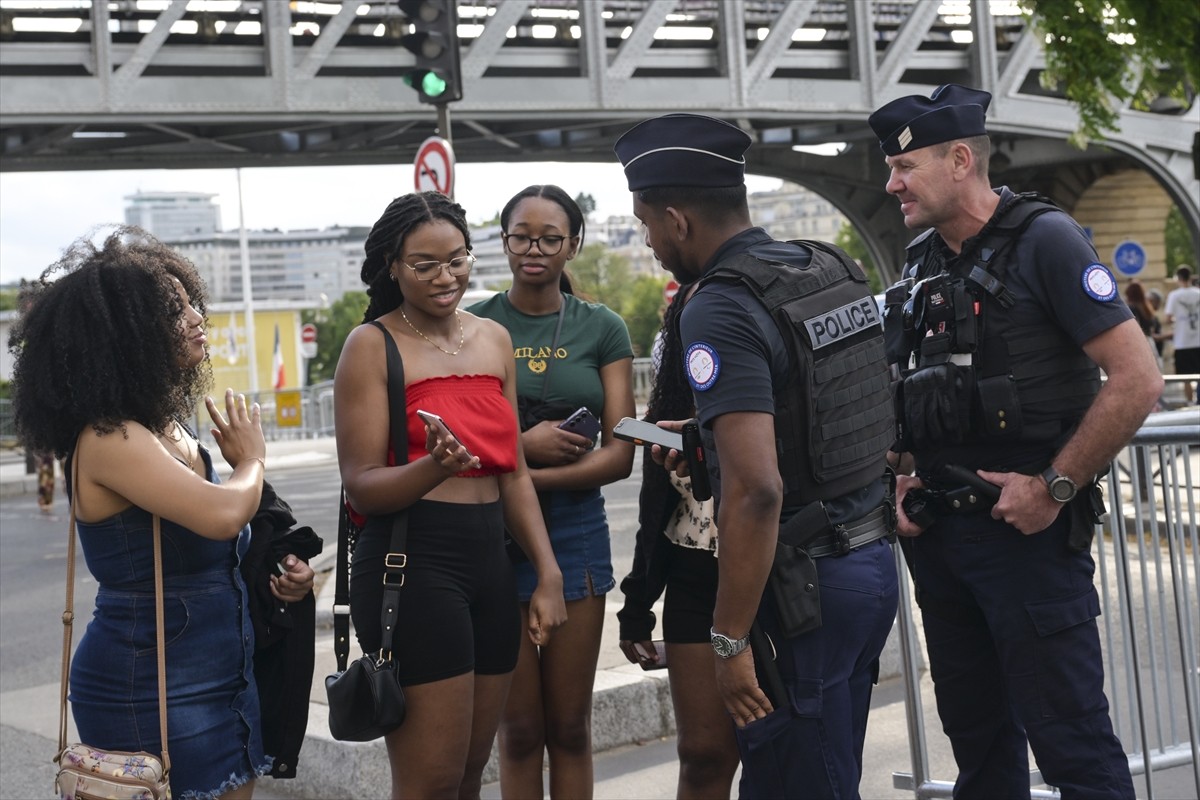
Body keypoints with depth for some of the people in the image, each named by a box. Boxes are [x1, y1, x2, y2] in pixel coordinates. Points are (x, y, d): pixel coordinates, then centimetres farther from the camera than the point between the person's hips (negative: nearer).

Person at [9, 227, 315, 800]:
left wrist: (273, 580, 4)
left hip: (220, 681, 8)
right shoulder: (108, 440, -19)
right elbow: (223, 513, -31)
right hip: (151, 693, -8)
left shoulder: (169, 432, 9)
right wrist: (251, 458, -10)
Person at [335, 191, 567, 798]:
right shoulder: (372, 345, -5)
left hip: (489, 562, 6)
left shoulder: (494, 339, 13)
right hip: (412, 565, -6)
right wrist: (436, 466, -29)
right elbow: (362, 486, -11)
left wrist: (547, 574, 9)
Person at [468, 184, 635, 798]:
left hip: (577, 532, 1)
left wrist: (525, 480, -14)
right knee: (519, 730, 6)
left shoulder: (602, 329, 3)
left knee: (570, 729, 9)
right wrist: (522, 444, -15)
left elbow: (619, 454, -3)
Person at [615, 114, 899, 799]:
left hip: (804, 587, -9)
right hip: (874, 562, 9)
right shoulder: (837, 274, 9)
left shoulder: (720, 312, -18)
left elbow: (755, 491, -26)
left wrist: (731, 641, -20)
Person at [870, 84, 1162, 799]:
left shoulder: (1043, 241, -10)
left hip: (1025, 530, -7)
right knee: (977, 735, 18)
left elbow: (1138, 379, -16)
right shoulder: (922, 266, 11)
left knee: (1071, 740, -1)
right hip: (937, 534, 7)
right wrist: (904, 482, 7)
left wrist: (1054, 487, -16)